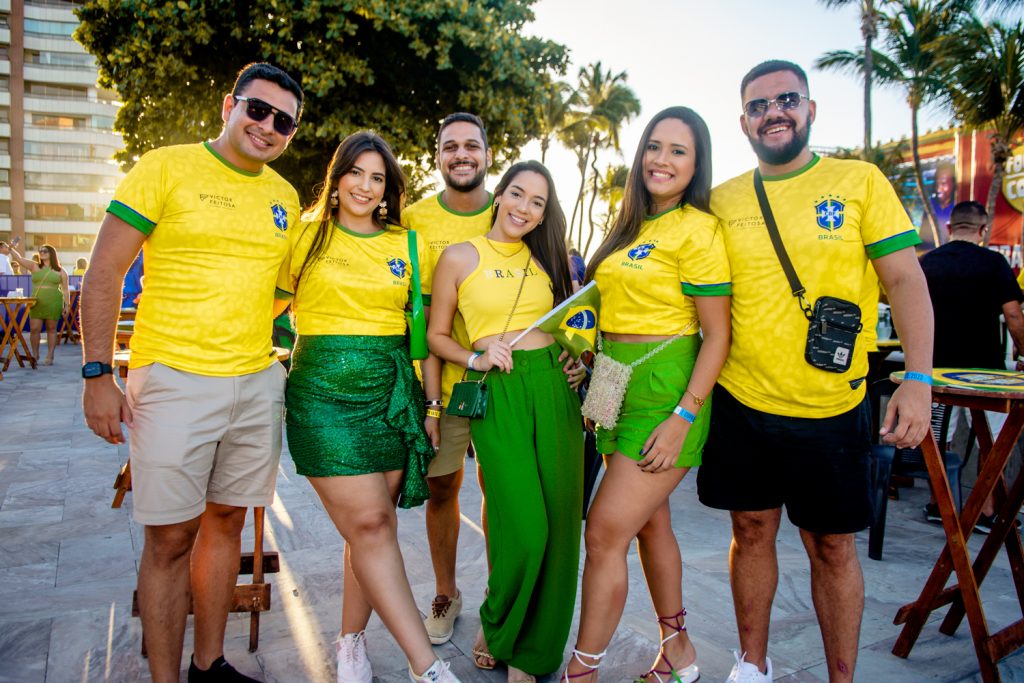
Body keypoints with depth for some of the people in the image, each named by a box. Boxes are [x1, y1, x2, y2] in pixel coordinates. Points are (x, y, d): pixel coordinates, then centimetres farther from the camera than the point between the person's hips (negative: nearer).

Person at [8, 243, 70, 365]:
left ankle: (50, 356, 8)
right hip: (36, 303, 2)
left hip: (54, 303, -1)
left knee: (51, 329, 3)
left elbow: (65, 289, 6)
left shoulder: (60, 271, 6)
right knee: (34, 329, 0)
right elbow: (19, 259, -3)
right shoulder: (34, 266, 10)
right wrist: (11, 249, -18)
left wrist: (67, 305, 1)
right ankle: (35, 355, 15)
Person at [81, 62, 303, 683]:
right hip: (174, 381, -5)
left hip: (258, 383, 5)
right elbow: (104, 274, -5)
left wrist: (253, 336, 8)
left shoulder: (285, 199, 11)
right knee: (170, 538, 2)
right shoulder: (166, 169, -3)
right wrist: (98, 374, -10)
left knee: (227, 520, 13)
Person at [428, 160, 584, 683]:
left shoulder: (545, 257, 15)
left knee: (559, 524, 3)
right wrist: (476, 358, -9)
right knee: (524, 527, -11)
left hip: (555, 389, 4)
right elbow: (436, 335, 7)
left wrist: (577, 364, 8)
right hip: (497, 394, -4)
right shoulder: (460, 257, 4)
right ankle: (494, 628, 21)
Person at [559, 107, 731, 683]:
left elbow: (718, 335, -13)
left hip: (666, 392, -8)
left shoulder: (698, 228, -11)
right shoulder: (633, 225, 13)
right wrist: (594, 380, 8)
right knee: (650, 522, 17)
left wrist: (683, 418, -19)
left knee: (605, 533, -8)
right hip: (620, 389, 8)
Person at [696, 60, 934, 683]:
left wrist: (919, 380, -13)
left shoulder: (859, 180, -1)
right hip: (741, 401, 2)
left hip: (831, 408, -2)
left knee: (832, 546, 9)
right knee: (752, 531, 12)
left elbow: (906, 281, -3)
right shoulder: (722, 200, 4)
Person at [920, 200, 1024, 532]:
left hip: (939, 366, 3)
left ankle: (936, 505, 19)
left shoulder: (927, 262, 3)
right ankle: (987, 513, 11)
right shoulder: (993, 262, -8)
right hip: (984, 367, -3)